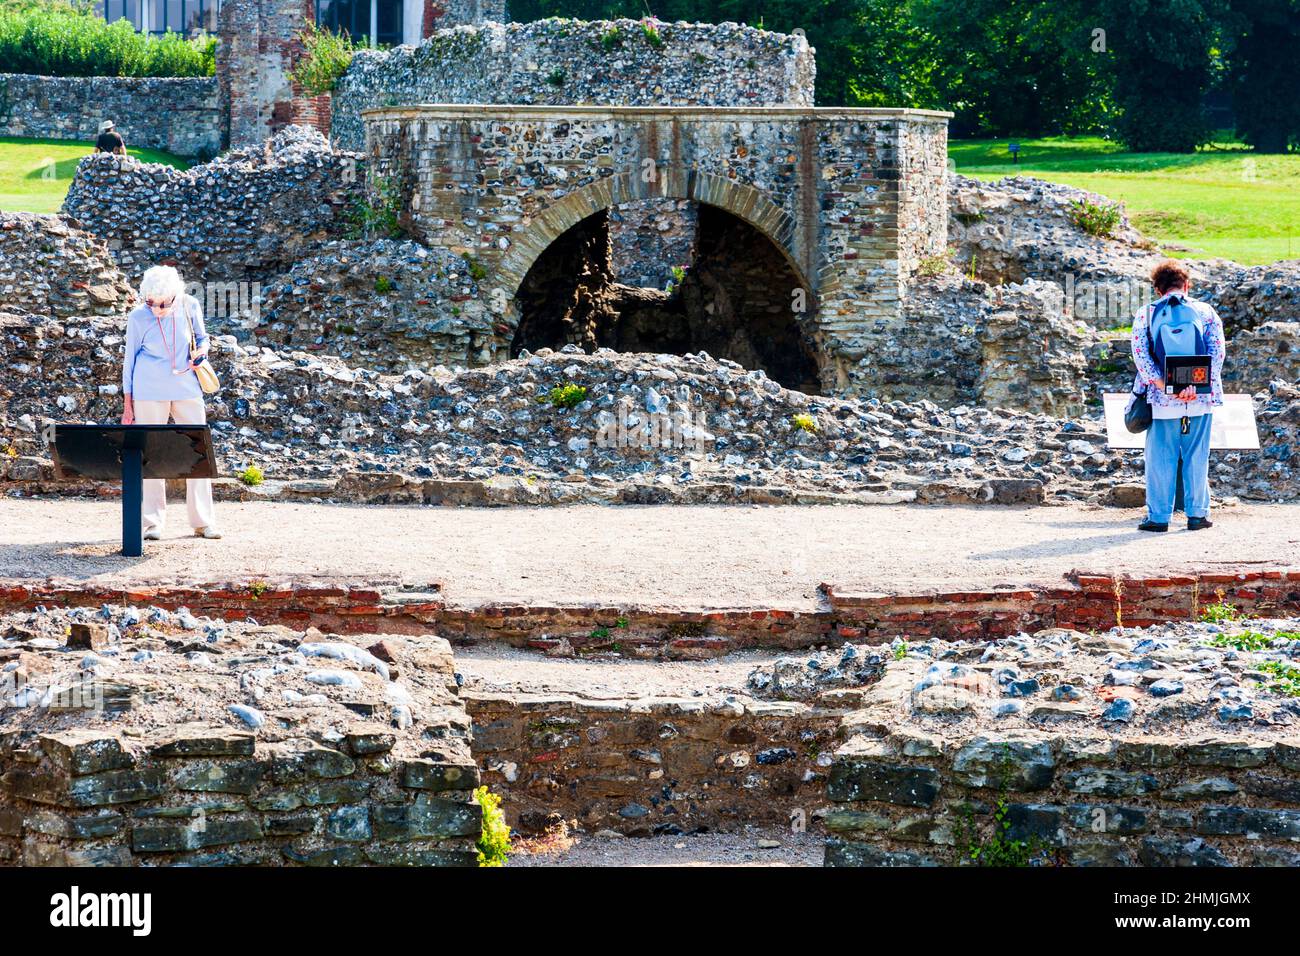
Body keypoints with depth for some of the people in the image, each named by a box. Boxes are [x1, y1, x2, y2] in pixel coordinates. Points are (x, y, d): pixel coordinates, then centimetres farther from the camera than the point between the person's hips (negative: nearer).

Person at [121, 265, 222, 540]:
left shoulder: (190, 307, -3)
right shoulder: (138, 318, -7)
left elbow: (202, 337, 15)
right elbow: (130, 360, 2)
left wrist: (202, 350, -9)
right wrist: (127, 404, 2)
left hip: (187, 388, 2)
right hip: (150, 392, -2)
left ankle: (203, 521, 6)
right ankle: (153, 522, 5)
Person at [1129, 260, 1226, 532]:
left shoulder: (1145, 314, 3)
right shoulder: (1206, 312, 5)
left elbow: (1140, 354, -8)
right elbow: (1217, 352, -6)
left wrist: (1164, 385, -13)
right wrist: (1196, 384, -15)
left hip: (1162, 399, -1)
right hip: (1201, 399, 1)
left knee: (1161, 458, 5)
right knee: (1197, 457, 9)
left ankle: (1159, 516, 4)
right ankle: (1197, 514, 10)